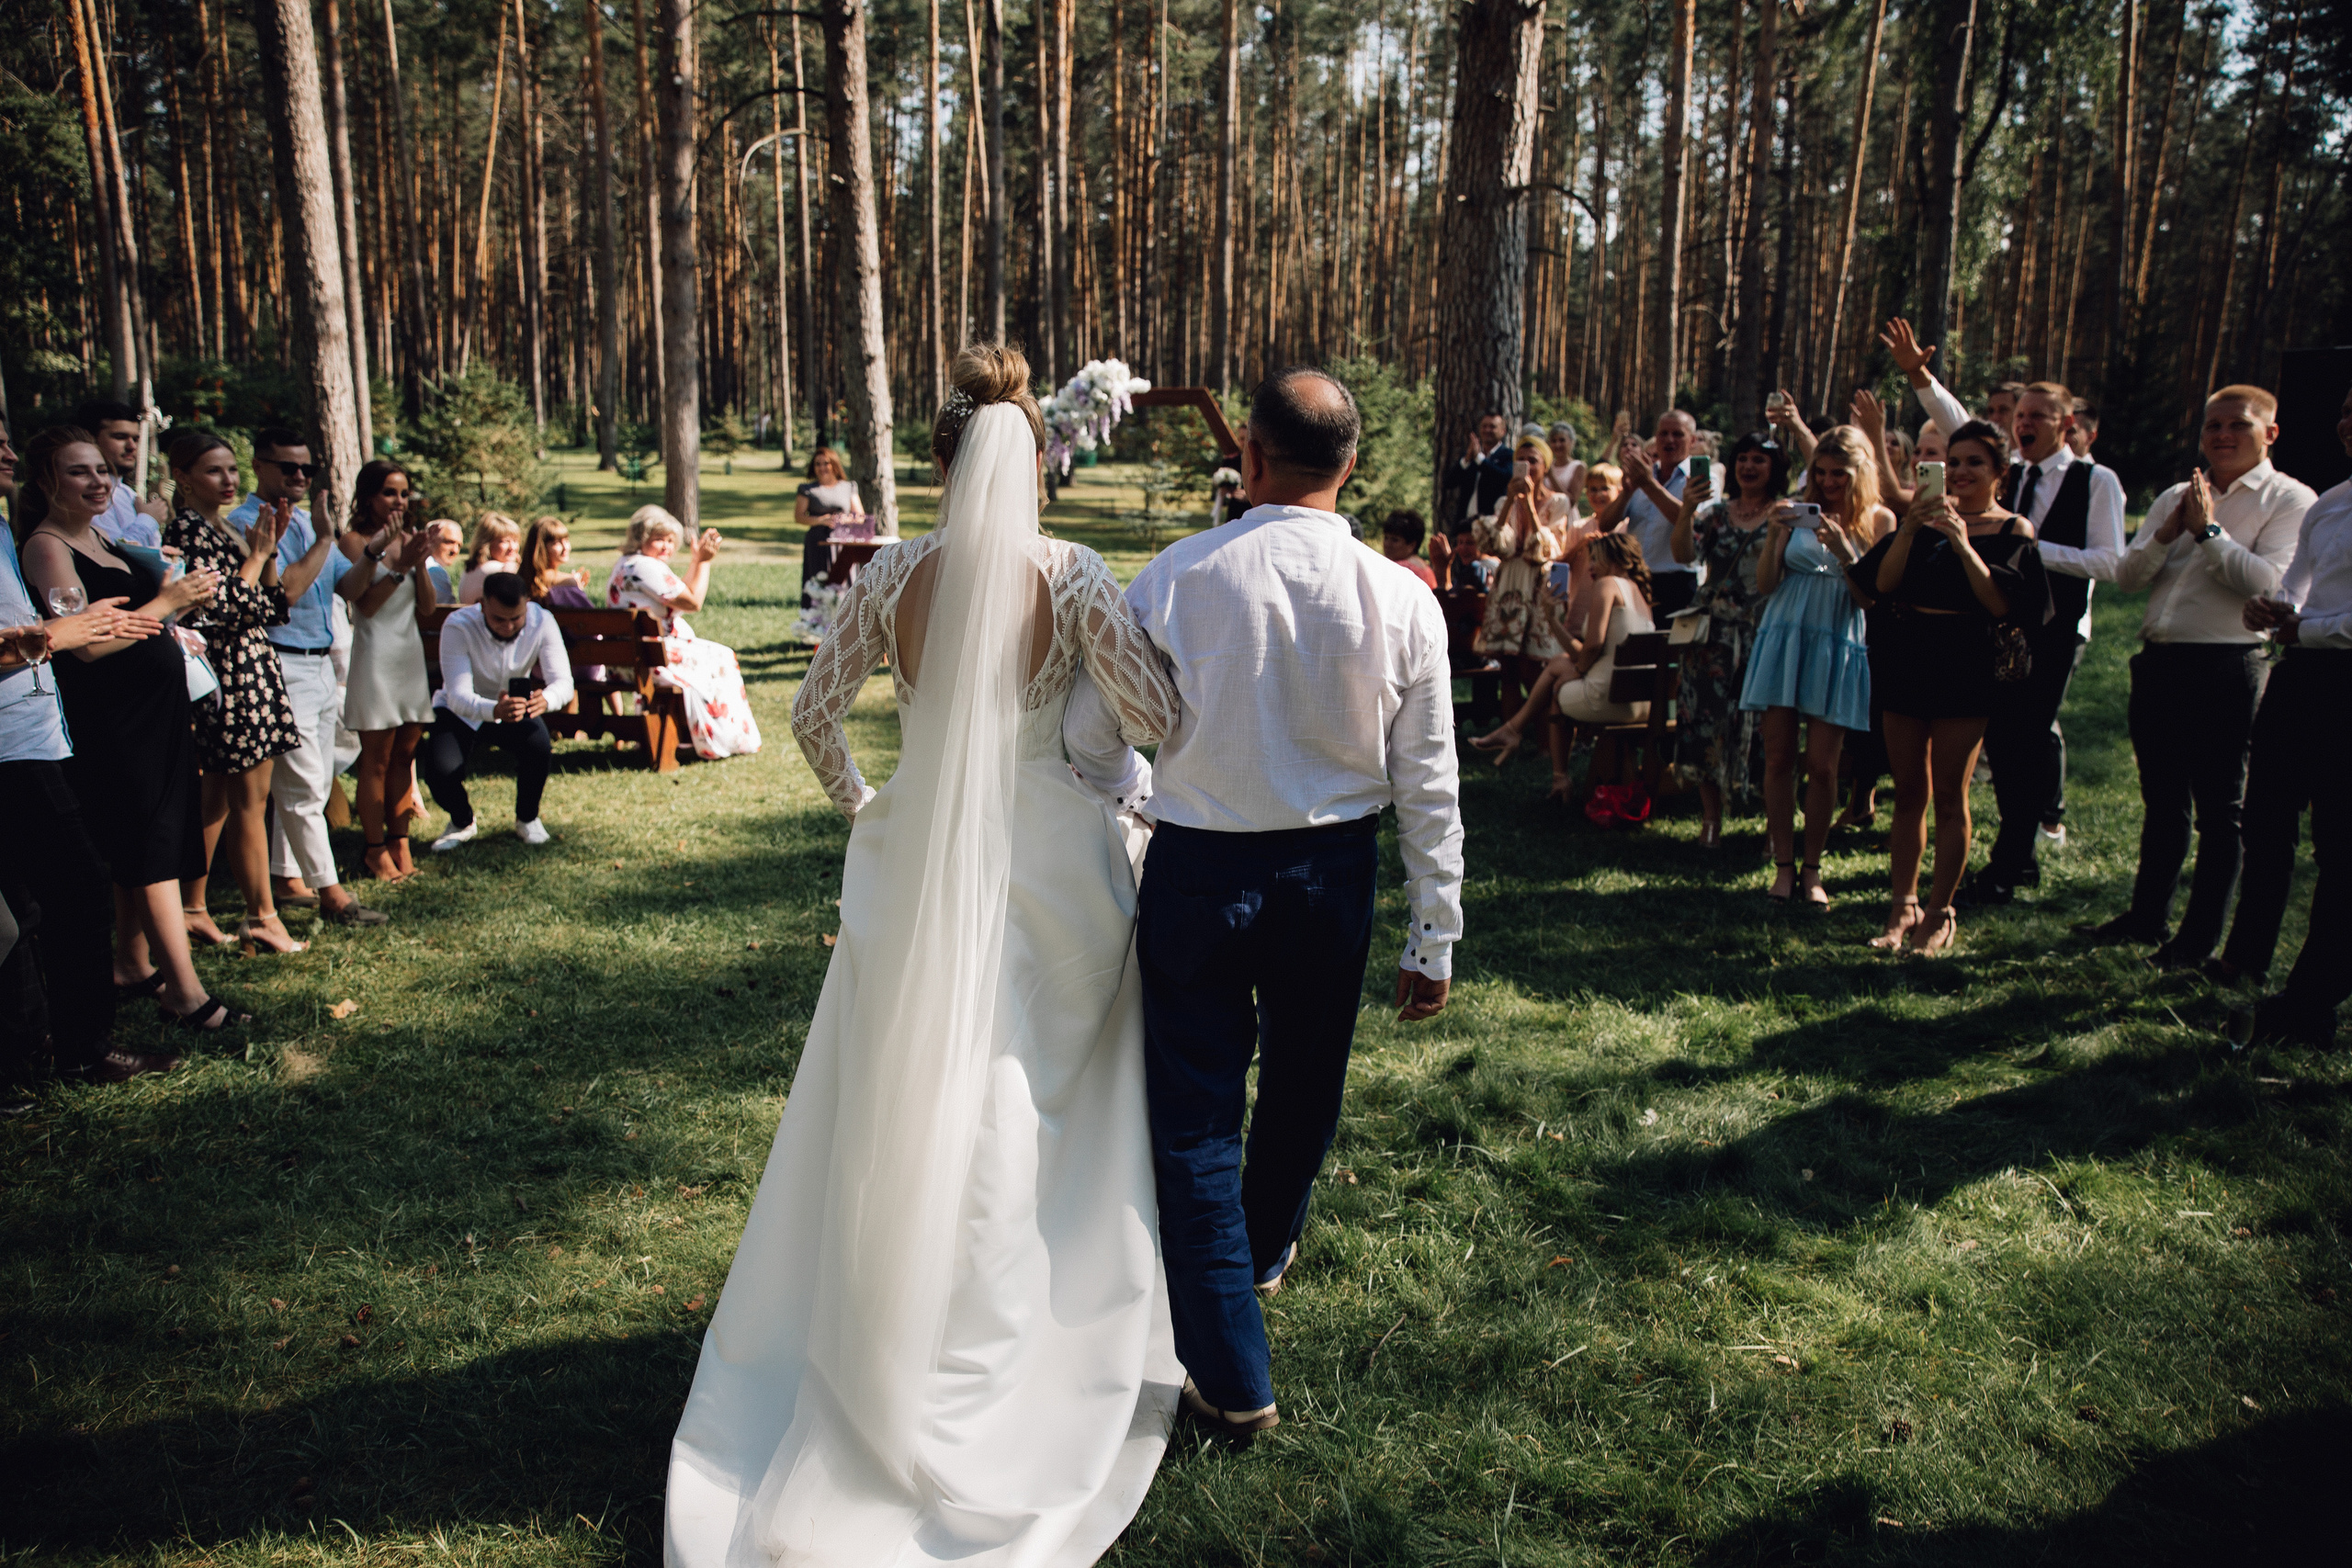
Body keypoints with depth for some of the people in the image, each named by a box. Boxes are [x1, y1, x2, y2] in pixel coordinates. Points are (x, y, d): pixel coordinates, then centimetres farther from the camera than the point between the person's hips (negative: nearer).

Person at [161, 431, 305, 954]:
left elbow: (272, 610, 14)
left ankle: (192, 909, 19)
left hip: (251, 671, 9)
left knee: (218, 798, 12)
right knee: (251, 799, -6)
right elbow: (221, 606, -20)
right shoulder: (187, 530, -10)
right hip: (230, 672, -9)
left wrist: (268, 552, 4)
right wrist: (257, 555, -10)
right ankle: (261, 917, -1)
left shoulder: (224, 529, 17)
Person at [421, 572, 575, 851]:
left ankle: (527, 819, 0)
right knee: (439, 769, -28)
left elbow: (563, 682, -28)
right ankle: (462, 823, 8)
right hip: (462, 713, -1)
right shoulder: (458, 627, -28)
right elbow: (458, 696, -36)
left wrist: (545, 699, -54)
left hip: (517, 708, 1)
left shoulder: (542, 622, -22)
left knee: (539, 746, -31)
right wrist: (494, 711, -59)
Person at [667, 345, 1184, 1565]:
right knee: (1030, 1103, 15)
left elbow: (813, 715, 2)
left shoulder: (892, 576, -5)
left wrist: (860, 807, 18)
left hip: (918, 861, 2)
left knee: (906, 1101, 17)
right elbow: (1160, 719, -15)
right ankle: (1014, 1328, 29)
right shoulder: (1072, 577, -12)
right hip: (1051, 862, -2)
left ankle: (896, 1323, 34)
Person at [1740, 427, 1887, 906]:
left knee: (1822, 765, -3)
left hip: (1838, 647, -1)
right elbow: (1765, 586, 3)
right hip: (1784, 640, 1)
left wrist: (1843, 551, -18)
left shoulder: (1878, 520, 3)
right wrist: (1775, 535, -12)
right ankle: (1783, 864, 9)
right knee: (1779, 758, 0)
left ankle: (1812, 868, 10)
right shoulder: (1799, 511, 6)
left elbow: (1872, 598, -5)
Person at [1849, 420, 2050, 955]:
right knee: (1908, 791, 8)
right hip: (1906, 659, 4)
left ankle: (1941, 913, 11)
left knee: (1949, 796, 0)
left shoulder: (2012, 529, 0)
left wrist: (1964, 545, -20)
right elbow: (1881, 584, -1)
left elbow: (2002, 605, -13)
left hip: (1965, 665, -3)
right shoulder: (1924, 516, 10)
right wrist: (1908, 529, -13)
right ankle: (1903, 905, 16)